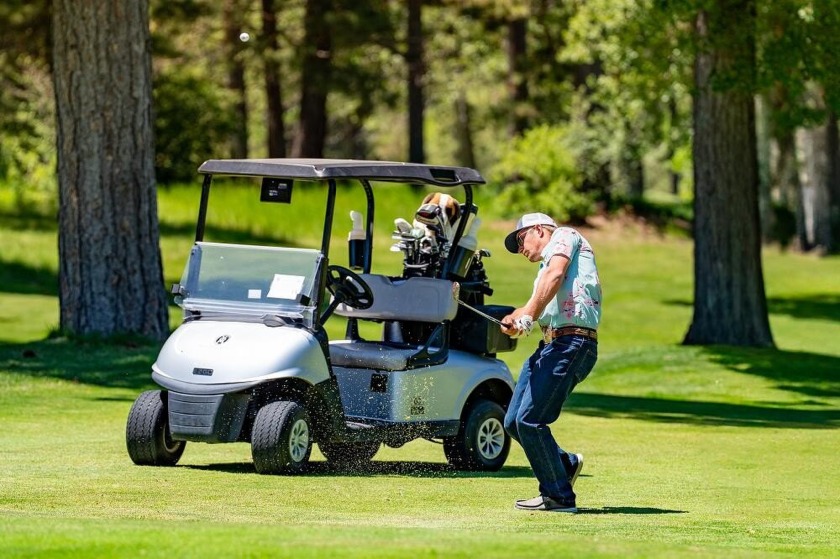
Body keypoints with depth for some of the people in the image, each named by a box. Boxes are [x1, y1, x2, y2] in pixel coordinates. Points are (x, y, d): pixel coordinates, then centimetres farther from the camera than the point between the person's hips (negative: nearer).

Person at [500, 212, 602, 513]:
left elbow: (555, 275, -14)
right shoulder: (546, 265, 31)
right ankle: (565, 464, 25)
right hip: (550, 346, 10)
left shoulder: (565, 236, 6)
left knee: (529, 421, -13)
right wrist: (516, 321, -6)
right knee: (513, 423, 8)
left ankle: (559, 496, -4)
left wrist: (528, 315, -20)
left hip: (571, 344, -10)